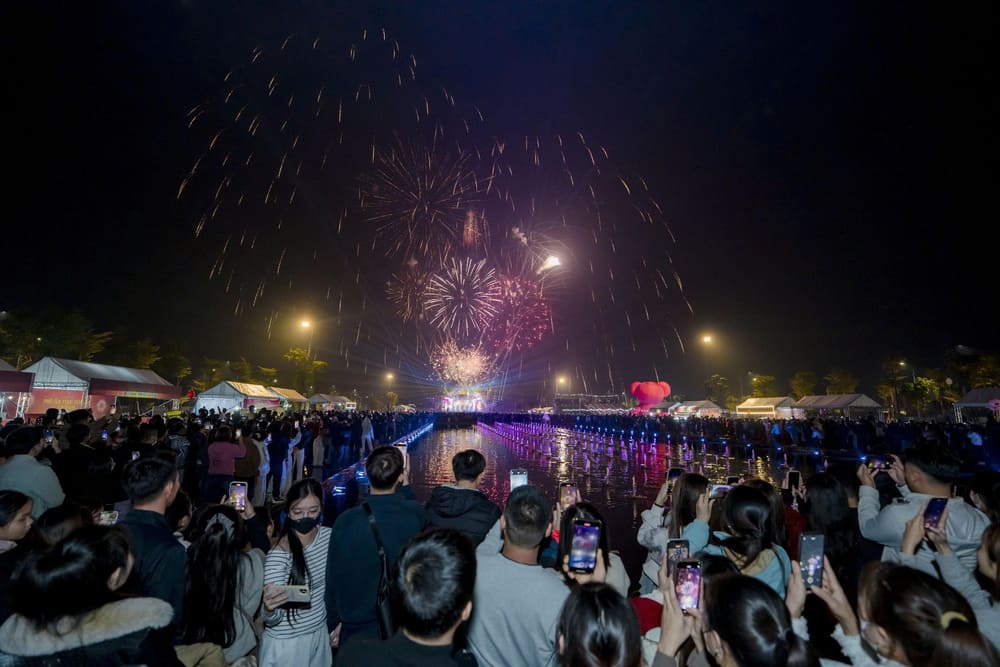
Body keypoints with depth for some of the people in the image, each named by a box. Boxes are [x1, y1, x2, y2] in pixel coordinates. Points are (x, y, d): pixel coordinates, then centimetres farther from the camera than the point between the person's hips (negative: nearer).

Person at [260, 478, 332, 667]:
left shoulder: (329, 536, -10)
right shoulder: (278, 555, -25)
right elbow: (273, 620, -20)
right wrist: (269, 609, -40)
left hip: (320, 633, 5)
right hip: (286, 642, -4)